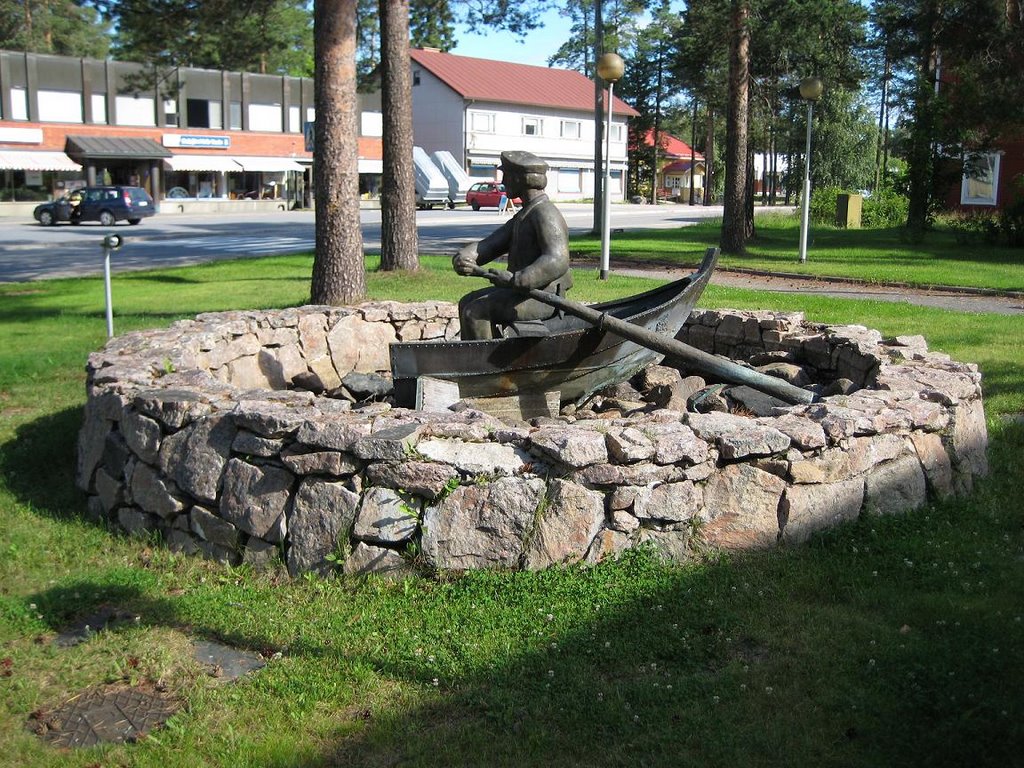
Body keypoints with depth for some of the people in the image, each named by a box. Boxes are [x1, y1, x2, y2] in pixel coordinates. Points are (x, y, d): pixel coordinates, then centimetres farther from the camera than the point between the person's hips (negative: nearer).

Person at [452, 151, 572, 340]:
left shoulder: (546, 214, -17)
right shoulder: (524, 215, 16)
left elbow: (557, 262, -31)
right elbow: (491, 244, 6)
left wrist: (515, 280, -38)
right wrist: (463, 259, -13)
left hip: (541, 298, -10)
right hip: (524, 290, 10)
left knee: (475, 311, -18)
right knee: (467, 302, 15)